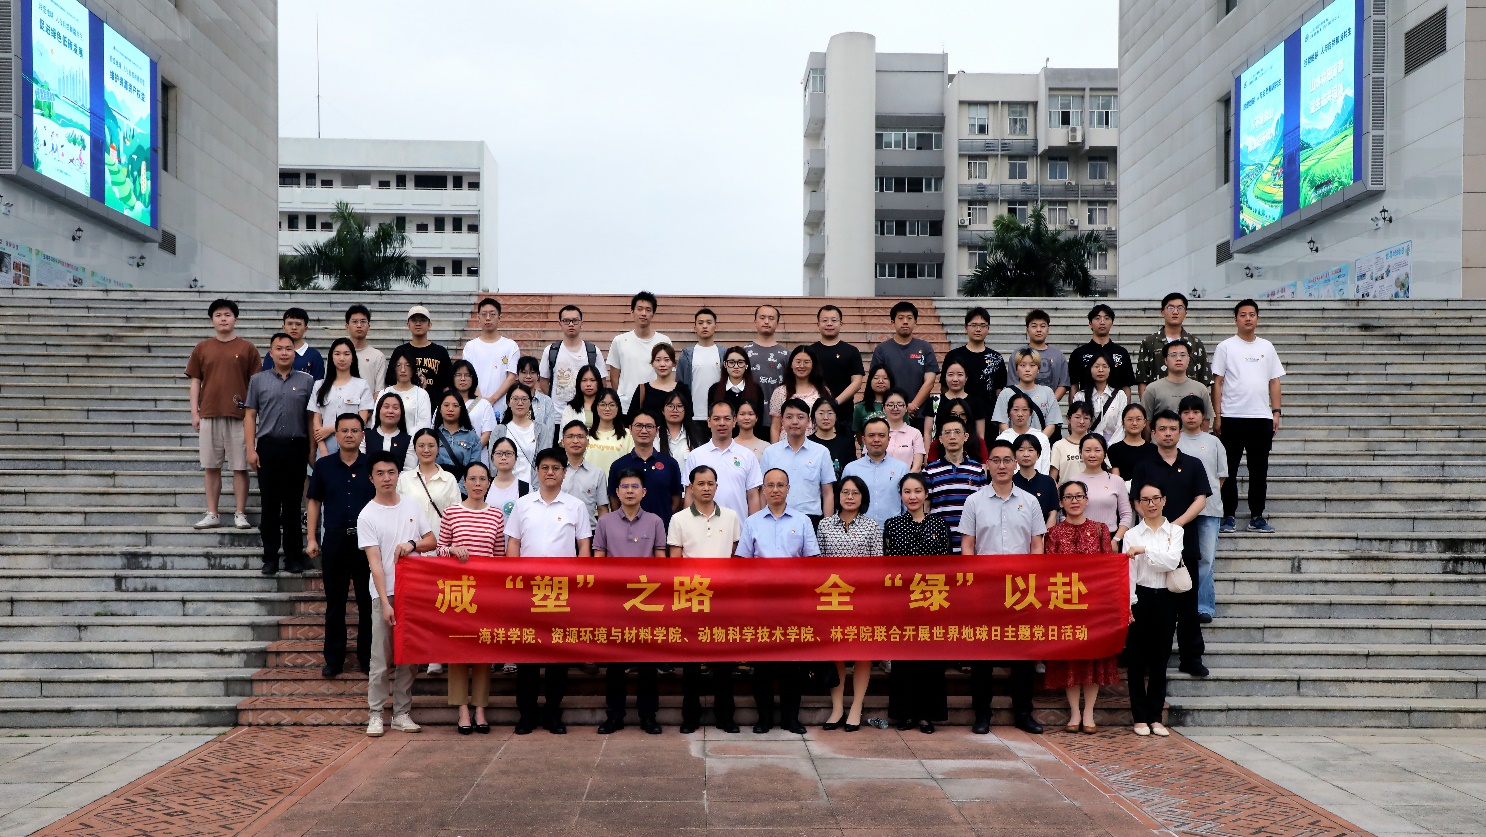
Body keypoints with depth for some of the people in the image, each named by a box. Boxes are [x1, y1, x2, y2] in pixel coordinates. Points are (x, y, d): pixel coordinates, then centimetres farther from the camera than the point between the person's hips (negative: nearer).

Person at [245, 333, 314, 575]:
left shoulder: (306, 381, 7)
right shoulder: (258, 380, 9)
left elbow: (312, 418, 7)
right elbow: (250, 415, 7)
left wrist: (312, 451, 1)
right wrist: (251, 449, -1)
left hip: (296, 448, 0)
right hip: (268, 448, 1)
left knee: (293, 505, 3)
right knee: (269, 504, 3)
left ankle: (294, 556, 10)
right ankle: (270, 556, 10)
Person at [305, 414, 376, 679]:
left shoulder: (372, 465, 1)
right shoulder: (324, 465, 4)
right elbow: (314, 502, 9)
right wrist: (311, 538, 3)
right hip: (334, 541, 1)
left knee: (367, 602, 5)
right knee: (335, 603, 7)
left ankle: (367, 657, 16)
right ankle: (334, 659, 16)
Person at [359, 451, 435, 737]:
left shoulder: (412, 506, 8)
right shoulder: (367, 516, -3)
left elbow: (432, 541, 12)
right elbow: (374, 561, -9)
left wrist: (412, 544, -10)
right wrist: (385, 602, -15)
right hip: (384, 594, -3)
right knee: (381, 657, -1)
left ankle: (402, 713, 14)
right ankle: (375, 715, 7)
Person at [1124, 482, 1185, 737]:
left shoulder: (1175, 531, 5)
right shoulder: (1132, 535, 2)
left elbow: (1172, 561, -12)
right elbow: (1128, 572, -3)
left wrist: (1144, 550, -20)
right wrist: (1127, 606, -10)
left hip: (1166, 599, 1)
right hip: (1140, 598, -1)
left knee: (1160, 659, 7)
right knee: (1137, 659, 2)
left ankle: (1155, 717, 15)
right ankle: (1140, 717, 11)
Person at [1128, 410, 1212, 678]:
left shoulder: (1193, 465, 8)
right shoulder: (1144, 467, 6)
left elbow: (1201, 500, 0)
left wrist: (1177, 523, -14)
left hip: (1186, 543, 1)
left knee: (1188, 604, 5)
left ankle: (1192, 657, 13)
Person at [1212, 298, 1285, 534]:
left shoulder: (1267, 347, 12)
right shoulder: (1226, 347, 1)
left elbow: (1274, 381, 13)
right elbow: (1217, 383, -1)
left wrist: (1276, 412, 4)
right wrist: (1217, 417, -7)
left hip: (1261, 418, 3)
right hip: (1232, 417, -3)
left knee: (1259, 470, 7)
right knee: (1229, 470, 2)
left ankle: (1257, 517, 15)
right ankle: (1229, 515, 10)